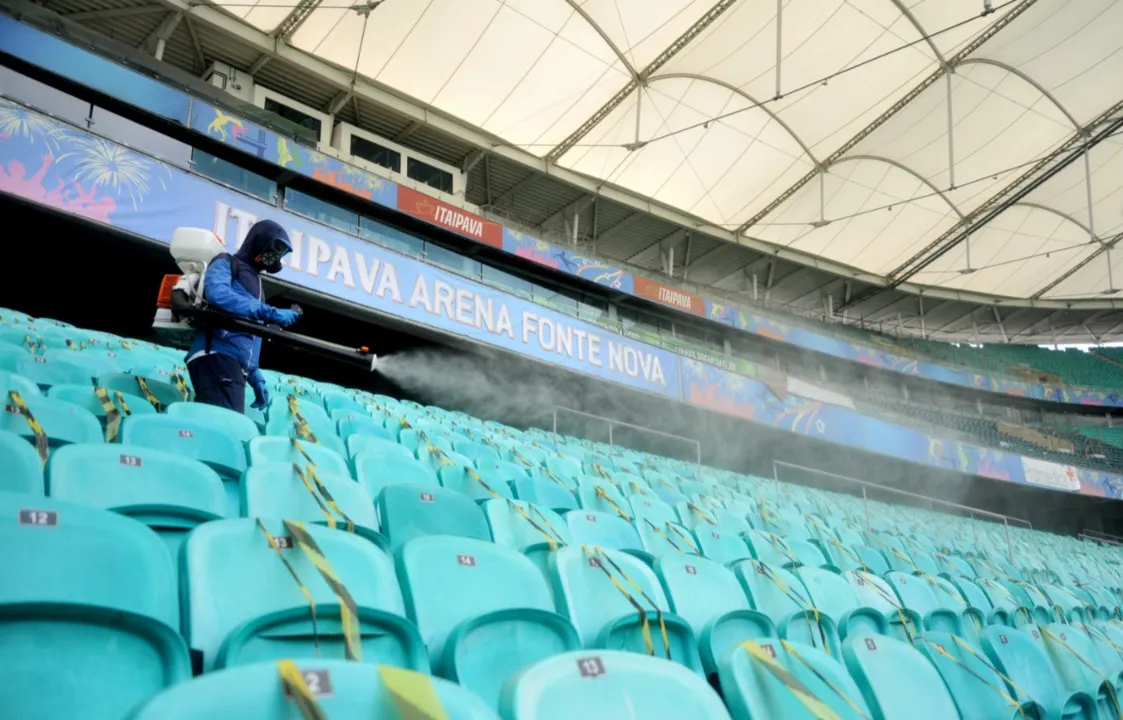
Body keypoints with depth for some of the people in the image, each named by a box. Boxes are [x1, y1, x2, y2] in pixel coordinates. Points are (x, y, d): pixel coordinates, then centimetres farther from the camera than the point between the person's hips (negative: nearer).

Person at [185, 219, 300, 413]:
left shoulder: (255, 281, 31)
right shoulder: (226, 263, 7)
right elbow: (217, 294, -18)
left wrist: (254, 374, 20)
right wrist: (269, 312, -20)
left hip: (235, 364, 9)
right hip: (216, 356, -9)